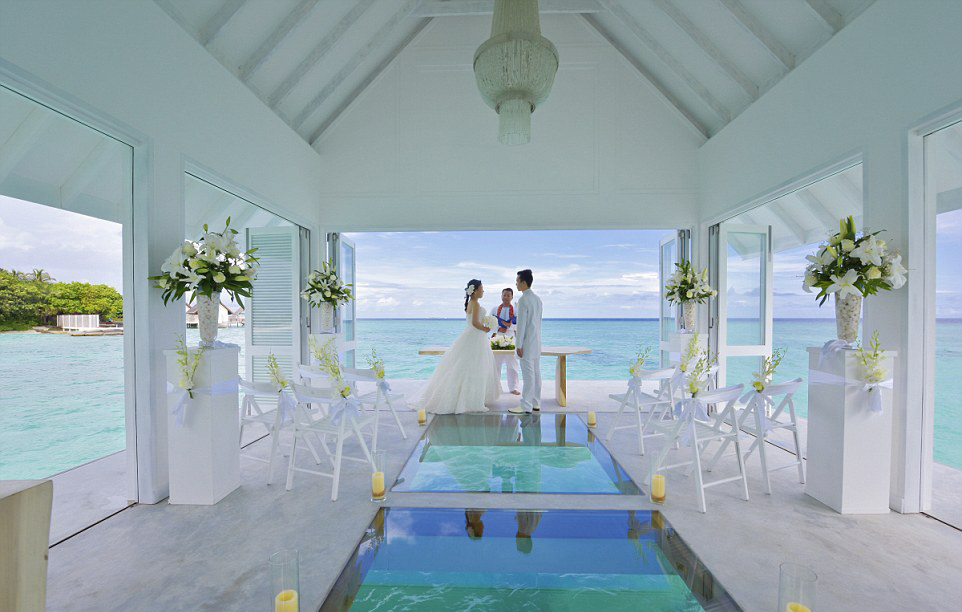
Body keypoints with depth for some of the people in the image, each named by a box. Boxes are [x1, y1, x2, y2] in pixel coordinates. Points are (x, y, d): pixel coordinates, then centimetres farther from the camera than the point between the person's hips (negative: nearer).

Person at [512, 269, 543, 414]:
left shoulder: (523, 300, -15)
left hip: (527, 342, -9)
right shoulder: (537, 299, 11)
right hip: (537, 341, 9)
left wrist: (518, 345, -15)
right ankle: (536, 403, 21)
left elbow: (521, 323, -17)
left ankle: (526, 406, 2)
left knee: (528, 374, -4)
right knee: (536, 372, 12)